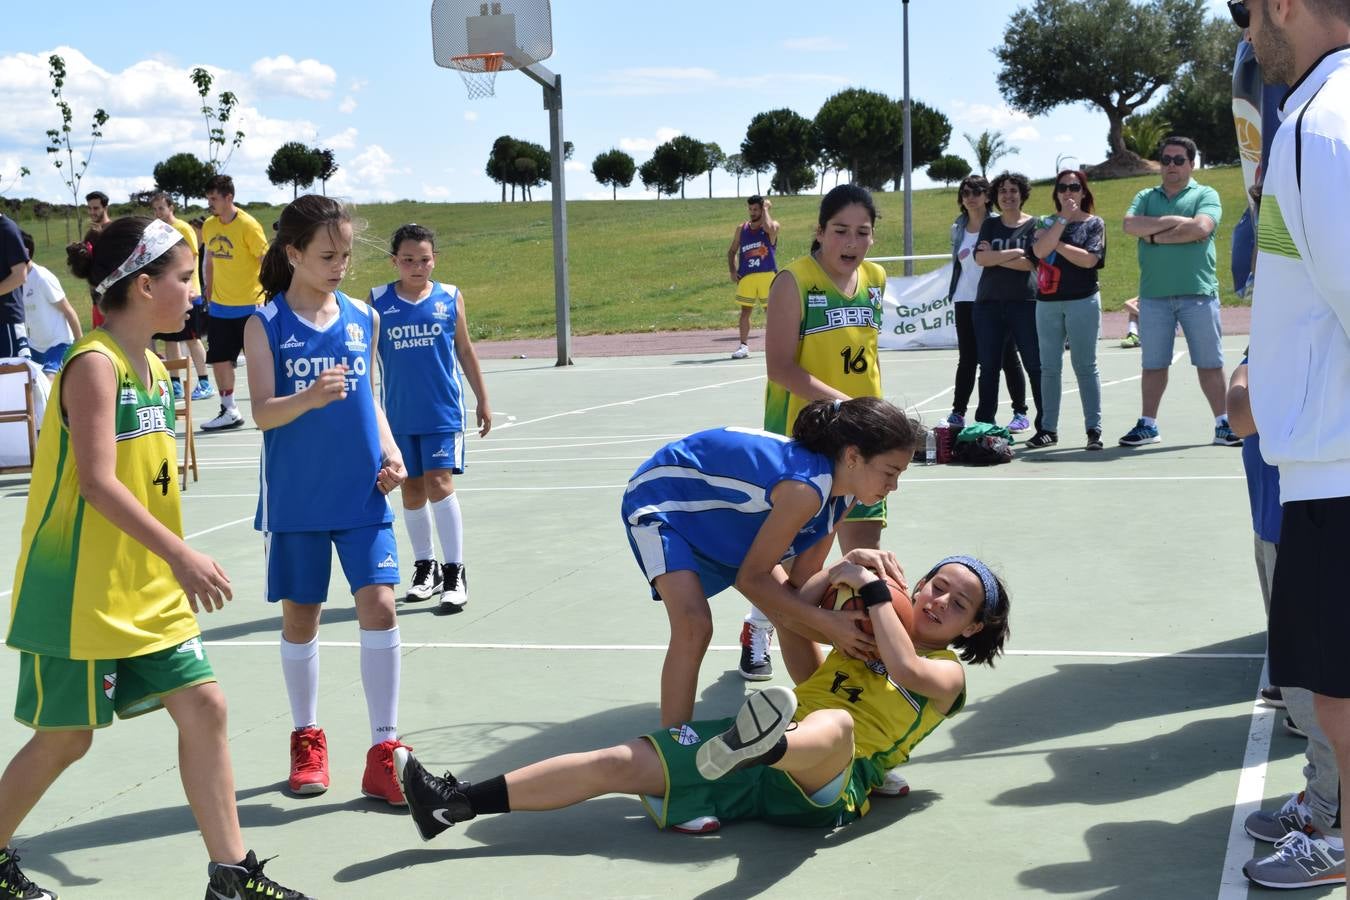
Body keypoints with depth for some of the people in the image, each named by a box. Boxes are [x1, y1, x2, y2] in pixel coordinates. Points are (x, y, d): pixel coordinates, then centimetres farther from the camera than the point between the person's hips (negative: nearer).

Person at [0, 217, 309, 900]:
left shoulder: (151, 368, 10)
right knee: (65, 736, 4)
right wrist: (180, 554, -27)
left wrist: (176, 566, 16)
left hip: (148, 589, 8)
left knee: (202, 705, 2)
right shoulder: (95, 365, -16)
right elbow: (96, 483, -24)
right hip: (81, 593, -8)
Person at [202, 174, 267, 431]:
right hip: (219, 307, 6)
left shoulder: (248, 225, -13)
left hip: (249, 306, -6)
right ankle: (229, 411, 15)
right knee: (219, 359, 5)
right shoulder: (209, 226, 6)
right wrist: (209, 295, 15)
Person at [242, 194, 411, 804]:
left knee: (379, 606, -9)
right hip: (296, 499, -2)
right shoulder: (266, 325, -5)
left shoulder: (363, 318, 5)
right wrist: (309, 398, -31)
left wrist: (389, 451, 0)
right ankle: (307, 739, 26)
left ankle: (383, 751, -2)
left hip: (362, 494, 2)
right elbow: (263, 413, -12)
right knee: (300, 616, 9)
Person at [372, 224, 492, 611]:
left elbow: (465, 351, 9)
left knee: (439, 482, -11)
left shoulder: (450, 297, 0)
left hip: (444, 411, -2)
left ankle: (454, 572, -5)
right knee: (411, 489, 10)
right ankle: (425, 567, 25)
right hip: (400, 415, 2)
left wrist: (482, 400, 12)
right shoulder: (378, 301, 0)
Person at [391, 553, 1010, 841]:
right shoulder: (859, 643, 28)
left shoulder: (948, 673, 12)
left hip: (829, 782, -6)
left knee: (833, 722, -41)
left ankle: (751, 743, -76)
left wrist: (873, 588, -4)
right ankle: (457, 803, -15)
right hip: (766, 767, 6)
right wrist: (835, 575, 10)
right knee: (621, 762, -9)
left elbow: (906, 666, -10)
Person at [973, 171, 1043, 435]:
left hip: (1024, 302, -3)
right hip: (989, 303, 3)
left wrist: (995, 257, -7)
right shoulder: (990, 225, 12)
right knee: (988, 366, 5)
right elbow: (980, 258, -3)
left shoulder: (1033, 225, 3)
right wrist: (1015, 252, -11)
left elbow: (1030, 263, -10)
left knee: (1035, 364, -3)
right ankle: (984, 424, 12)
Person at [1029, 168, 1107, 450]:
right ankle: (1048, 428, 11)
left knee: (1085, 366, -3)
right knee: (1049, 367, 6)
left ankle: (1094, 429, -2)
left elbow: (1089, 259, -12)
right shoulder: (1047, 223, 12)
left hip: (1082, 301, -3)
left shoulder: (1094, 223, 4)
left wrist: (1056, 243, -7)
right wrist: (1064, 218, -9)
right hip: (1047, 302, 4)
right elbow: (1040, 250, -9)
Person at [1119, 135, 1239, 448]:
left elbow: (1201, 228, -13)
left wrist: (1155, 236, -7)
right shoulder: (1146, 197, 15)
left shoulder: (1206, 195, 6)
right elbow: (1130, 225, -4)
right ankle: (1147, 425, 15)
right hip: (1153, 294, 3)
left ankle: (1223, 425, 7)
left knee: (1210, 363, 1)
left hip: (1198, 292, -2)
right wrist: (1174, 221, -9)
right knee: (1153, 364, 8)